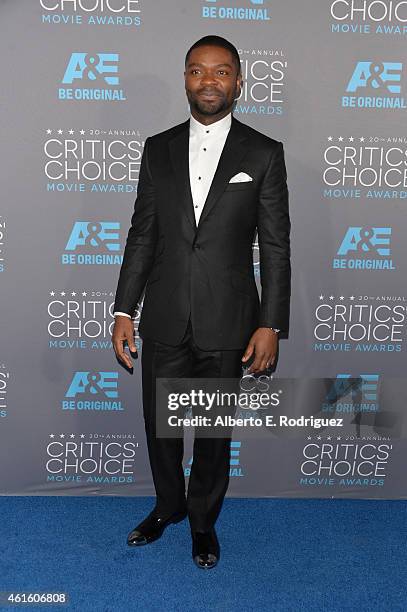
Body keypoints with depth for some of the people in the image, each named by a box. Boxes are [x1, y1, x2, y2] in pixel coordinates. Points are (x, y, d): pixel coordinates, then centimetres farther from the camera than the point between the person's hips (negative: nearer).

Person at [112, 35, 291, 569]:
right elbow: (142, 235, 6)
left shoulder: (264, 154, -2)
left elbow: (275, 247, -3)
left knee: (215, 431, 13)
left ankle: (203, 520, 38)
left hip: (227, 324, -2)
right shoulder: (158, 149, 5)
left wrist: (271, 325, -7)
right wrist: (124, 311, 2)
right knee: (159, 425, 16)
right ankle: (168, 505, 43)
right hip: (164, 322, 3)